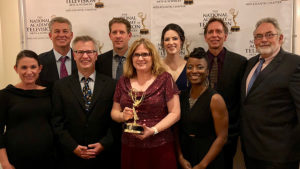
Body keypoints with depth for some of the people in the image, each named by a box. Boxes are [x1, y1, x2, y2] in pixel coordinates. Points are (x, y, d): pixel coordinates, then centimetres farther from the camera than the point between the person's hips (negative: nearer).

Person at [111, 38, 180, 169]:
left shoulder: (164, 78, -4)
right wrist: (123, 116, -10)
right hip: (130, 148, 3)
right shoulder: (123, 82, 6)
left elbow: (175, 113, -7)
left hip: (160, 148, -3)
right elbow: (114, 112, 12)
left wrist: (153, 130, -18)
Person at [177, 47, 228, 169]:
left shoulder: (215, 99, -15)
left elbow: (221, 138, -15)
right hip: (185, 156, 4)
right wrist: (180, 157, -6)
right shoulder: (182, 96, 0)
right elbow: (178, 130, 4)